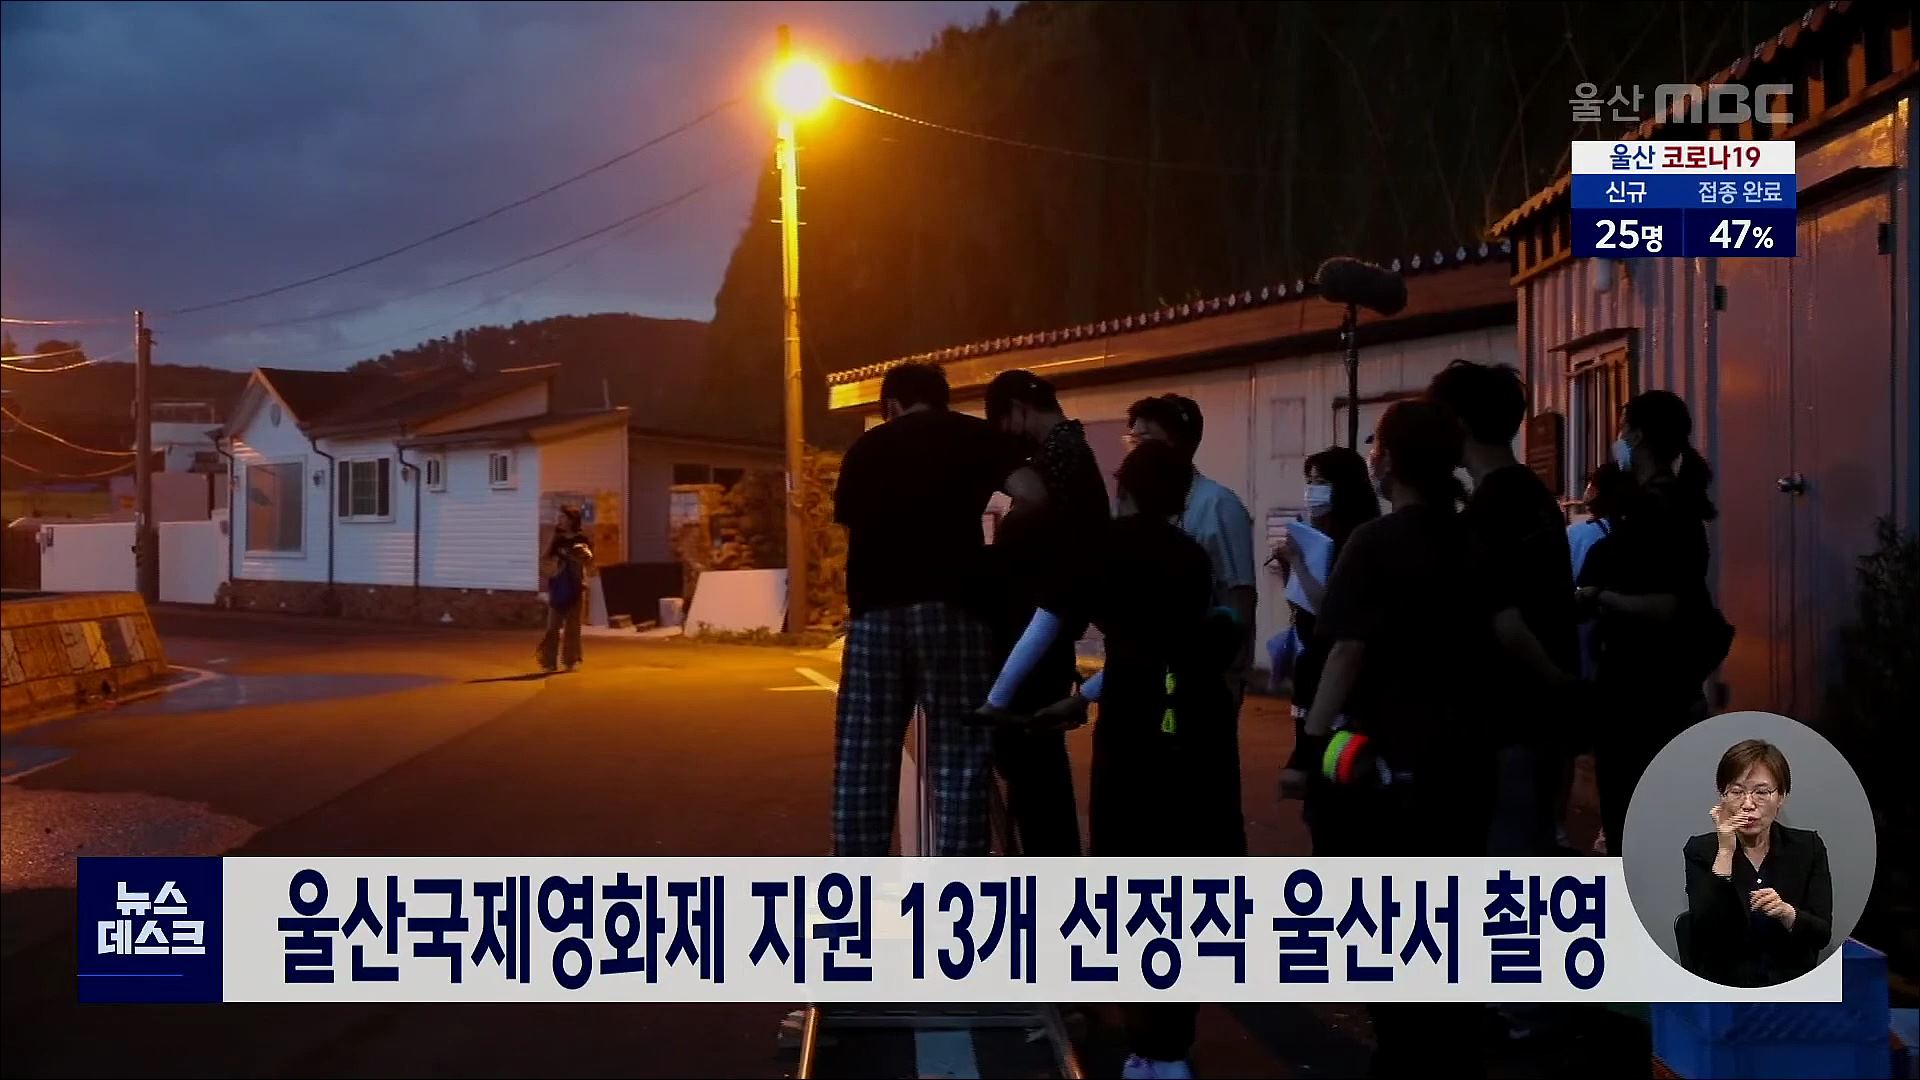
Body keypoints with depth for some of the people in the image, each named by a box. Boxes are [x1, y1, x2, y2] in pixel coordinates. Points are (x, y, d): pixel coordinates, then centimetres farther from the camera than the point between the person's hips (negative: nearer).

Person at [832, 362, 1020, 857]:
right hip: (948, 604, -3)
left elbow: (850, 521, 18)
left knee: (863, 757, 8)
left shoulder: (864, 448, 19)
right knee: (959, 755, 0)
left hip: (873, 609, 3)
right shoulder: (975, 437, 10)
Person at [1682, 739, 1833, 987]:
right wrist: (1725, 852, -16)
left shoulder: (1808, 847, 4)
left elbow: (1822, 934, -1)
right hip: (1724, 985, -2)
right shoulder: (1701, 850, -1)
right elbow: (1705, 932, -14)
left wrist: (1786, 912, -21)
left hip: (1793, 984, 2)